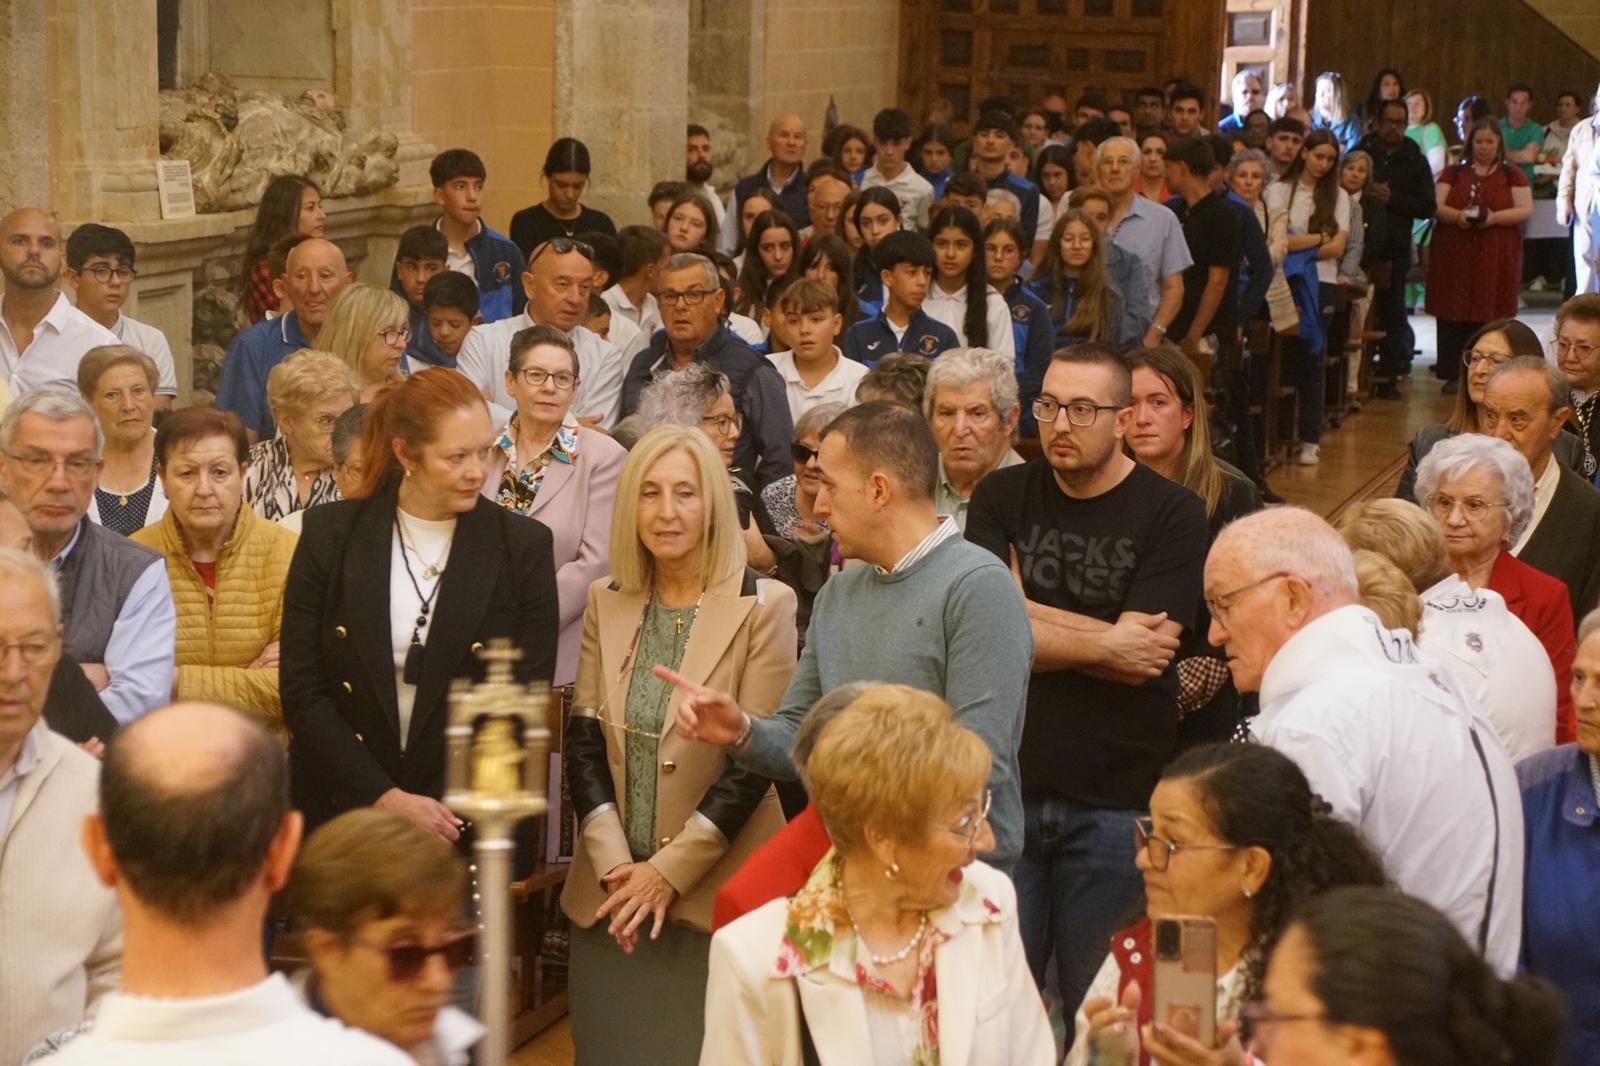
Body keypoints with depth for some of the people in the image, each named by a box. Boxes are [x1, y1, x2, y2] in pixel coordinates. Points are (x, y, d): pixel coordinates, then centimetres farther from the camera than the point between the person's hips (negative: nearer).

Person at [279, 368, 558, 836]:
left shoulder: (523, 546, -4)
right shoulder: (330, 534, -3)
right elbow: (302, 692, -5)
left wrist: (452, 813, -15)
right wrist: (384, 797, -14)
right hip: (341, 809, 0)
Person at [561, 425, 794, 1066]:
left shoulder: (763, 606, -7)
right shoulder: (606, 601, 7)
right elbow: (583, 741, 4)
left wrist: (670, 871, -13)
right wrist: (614, 862, -8)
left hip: (713, 892, -4)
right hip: (612, 891, 4)